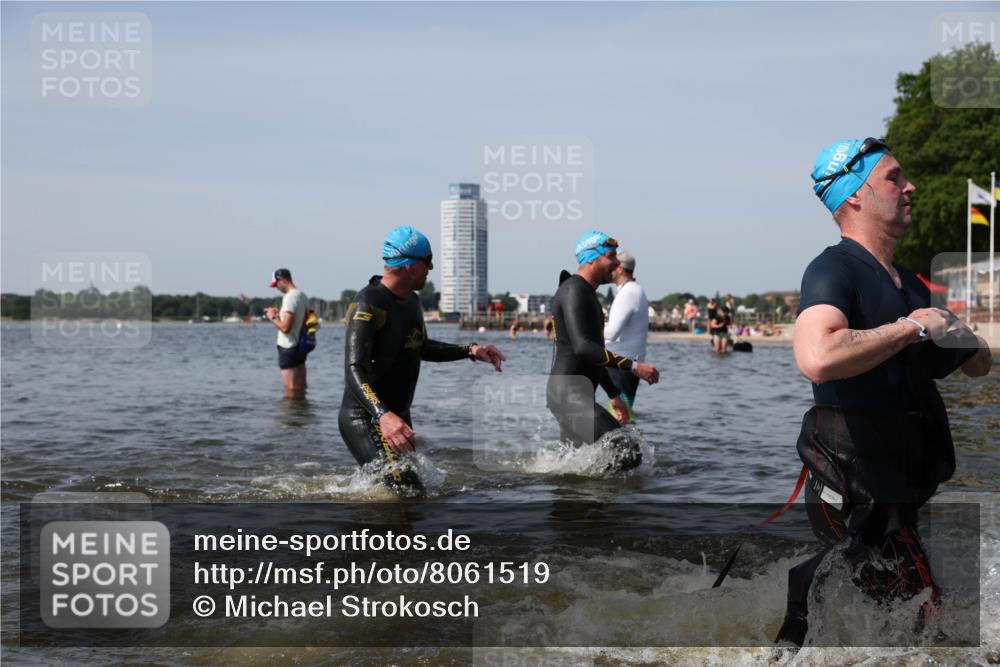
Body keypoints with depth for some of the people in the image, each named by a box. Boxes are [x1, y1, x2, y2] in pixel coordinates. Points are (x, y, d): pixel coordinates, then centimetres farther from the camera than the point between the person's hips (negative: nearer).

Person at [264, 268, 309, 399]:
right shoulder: (303, 295, 10)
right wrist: (280, 313, 15)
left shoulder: (290, 297, -18)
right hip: (301, 346, 9)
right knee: (300, 390, 14)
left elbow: (285, 327, -23)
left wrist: (273, 317, -7)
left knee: (290, 392, -4)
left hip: (289, 348, -9)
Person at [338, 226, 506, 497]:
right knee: (409, 493, -20)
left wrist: (470, 350, 15)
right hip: (366, 420, -10)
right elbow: (354, 371, -32)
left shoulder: (411, 301, 9)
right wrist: (383, 416, -48)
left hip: (398, 417, 10)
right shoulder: (368, 306, -21)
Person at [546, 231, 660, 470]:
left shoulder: (587, 294, 21)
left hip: (578, 394, 11)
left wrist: (614, 395, 26)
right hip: (568, 394, -11)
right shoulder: (574, 291, -13)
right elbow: (582, 347, -26)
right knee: (627, 454, -20)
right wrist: (633, 366, -27)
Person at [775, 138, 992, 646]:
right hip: (855, 486, -9)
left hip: (905, 484, 9)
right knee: (921, 627, -9)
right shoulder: (834, 269, -13)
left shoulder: (909, 282, 15)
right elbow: (816, 358, -35)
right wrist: (911, 327, -21)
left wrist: (958, 337, -2)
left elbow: (978, 366, 22)